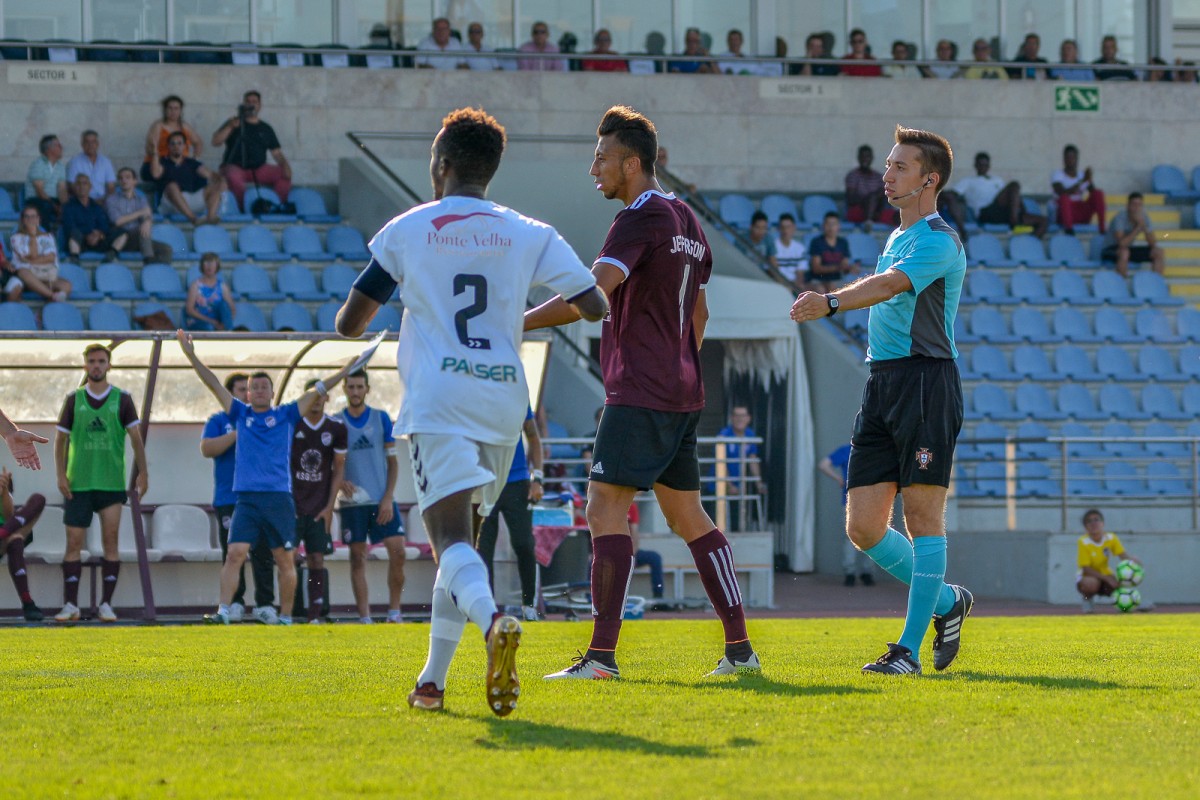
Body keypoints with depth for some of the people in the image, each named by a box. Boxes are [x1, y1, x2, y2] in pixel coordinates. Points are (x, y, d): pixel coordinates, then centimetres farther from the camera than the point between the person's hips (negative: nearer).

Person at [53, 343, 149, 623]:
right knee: (74, 543, -3)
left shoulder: (122, 399, 4)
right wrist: (61, 474, -2)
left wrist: (142, 472, -3)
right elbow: (61, 439, 8)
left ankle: (106, 605, 1)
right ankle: (70, 605, 0)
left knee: (110, 541, -3)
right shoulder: (74, 399, 6)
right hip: (78, 483, 1)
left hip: (111, 483, -1)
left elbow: (136, 437, 5)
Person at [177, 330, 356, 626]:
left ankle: (285, 616, 12)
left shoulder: (286, 415, 9)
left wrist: (349, 369, 1)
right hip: (246, 498, 1)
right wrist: (191, 356, 6)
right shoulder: (240, 414, 13)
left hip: (279, 498, -1)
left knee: (284, 560, 3)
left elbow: (317, 391, 6)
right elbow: (214, 385, 11)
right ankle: (224, 611, -18)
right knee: (235, 553, -13)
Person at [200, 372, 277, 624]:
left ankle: (265, 604, -1)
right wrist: (237, 434, -14)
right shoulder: (219, 421, 7)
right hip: (229, 499, -1)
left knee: (263, 553, -3)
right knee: (232, 553, 1)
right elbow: (207, 449, -7)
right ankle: (235, 603, 6)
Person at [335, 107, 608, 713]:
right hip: (503, 401, 4)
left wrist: (355, 320, 33)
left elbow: (349, 323, 7)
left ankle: (494, 623, -45)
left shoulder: (405, 230, 4)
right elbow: (594, 305, 4)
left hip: (437, 400, -4)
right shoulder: (529, 235, 8)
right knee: (458, 537, 17)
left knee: (452, 537, -15)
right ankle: (432, 681, 15)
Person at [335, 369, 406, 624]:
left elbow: (393, 462, 6)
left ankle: (394, 612, 3)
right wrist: (339, 481, -13)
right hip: (353, 502, 0)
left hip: (382, 500, 0)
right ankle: (364, 618, 3)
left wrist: (388, 498, -4)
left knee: (397, 552, -9)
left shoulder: (381, 418, 6)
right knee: (358, 558, 0)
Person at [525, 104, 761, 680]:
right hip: (682, 392, 9)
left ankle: (602, 654, -16)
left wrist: (518, 323, -25)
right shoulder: (686, 220, 17)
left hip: (639, 394, -9)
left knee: (606, 508, -10)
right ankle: (739, 647, 11)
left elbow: (594, 294, -25)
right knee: (688, 515, 13)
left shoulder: (641, 219, -12)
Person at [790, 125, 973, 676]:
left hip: (925, 381, -9)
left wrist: (830, 303, -43)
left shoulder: (937, 240, -9)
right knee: (863, 525, 3)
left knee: (922, 515, -7)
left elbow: (890, 285, -28)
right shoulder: (898, 238, 21)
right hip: (882, 383, 9)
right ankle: (946, 601, 22)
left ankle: (909, 650, -5)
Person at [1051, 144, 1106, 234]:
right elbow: (1062, 193, -17)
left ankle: (1102, 229, -30)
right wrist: (1082, 181, -23)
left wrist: (1089, 181, -19)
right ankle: (1068, 228, -51)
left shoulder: (1082, 175, 14)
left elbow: (1093, 192, 0)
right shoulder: (1057, 176, 2)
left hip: (1082, 215, 4)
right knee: (1065, 197, -34)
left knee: (1098, 193, -17)